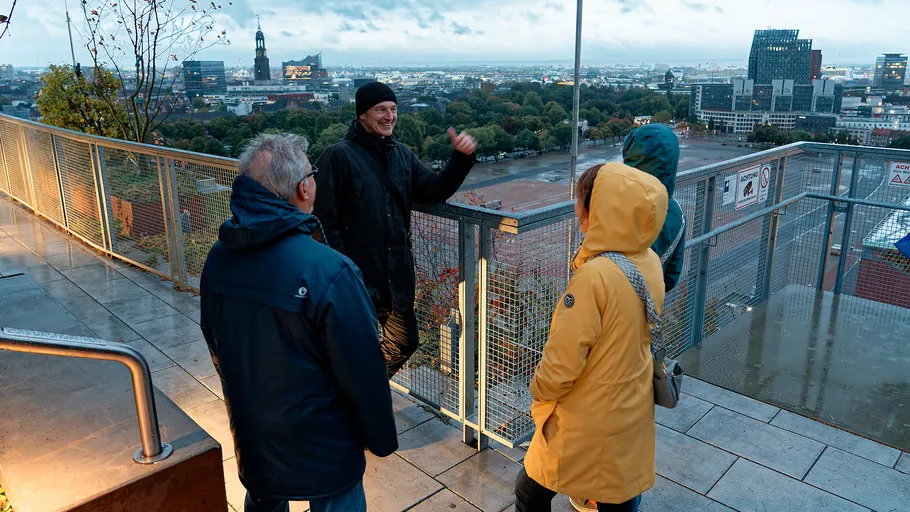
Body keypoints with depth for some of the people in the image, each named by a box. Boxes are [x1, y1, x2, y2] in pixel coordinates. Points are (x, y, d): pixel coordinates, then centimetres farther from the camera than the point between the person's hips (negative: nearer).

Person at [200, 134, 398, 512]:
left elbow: (214, 343, 6)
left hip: (249, 437, 6)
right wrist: (382, 438, -6)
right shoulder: (329, 272, -31)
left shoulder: (219, 257, -8)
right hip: (321, 450, -6)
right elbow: (362, 371, -23)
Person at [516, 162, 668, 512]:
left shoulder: (594, 276, -30)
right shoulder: (650, 263, -7)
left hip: (586, 424, -7)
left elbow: (562, 362, -23)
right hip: (632, 414, 7)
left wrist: (540, 390, -5)